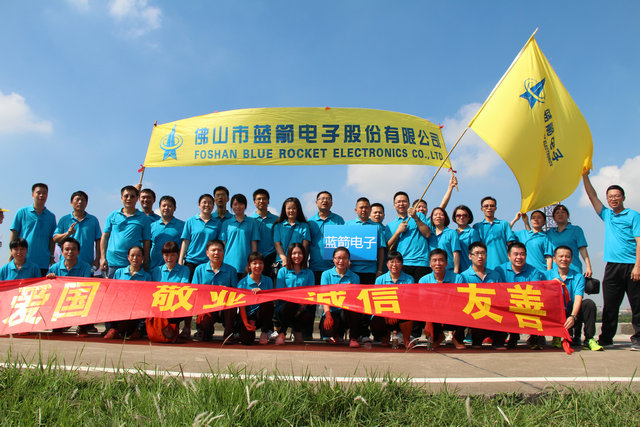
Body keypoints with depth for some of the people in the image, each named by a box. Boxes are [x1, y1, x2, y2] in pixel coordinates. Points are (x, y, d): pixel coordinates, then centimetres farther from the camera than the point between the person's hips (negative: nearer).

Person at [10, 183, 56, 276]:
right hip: (23, 260, -1)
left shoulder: (51, 216, 11)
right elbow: (14, 235, 5)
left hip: (43, 262, 2)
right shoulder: (22, 212, 6)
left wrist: (51, 257, 7)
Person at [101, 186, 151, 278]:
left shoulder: (143, 218, 7)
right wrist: (103, 258, 2)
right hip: (112, 263, 1)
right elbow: (104, 237, 12)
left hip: (133, 264, -1)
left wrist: (145, 263, 0)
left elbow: (146, 242, 6)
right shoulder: (112, 216, 12)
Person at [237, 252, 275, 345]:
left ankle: (265, 332, -11)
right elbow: (241, 306, -6)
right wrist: (246, 323, -17)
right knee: (246, 341, -27)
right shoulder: (242, 283, -2)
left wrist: (261, 291, -20)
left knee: (267, 302, -31)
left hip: (263, 314, 2)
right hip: (248, 316, -2)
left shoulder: (268, 280, 6)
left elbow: (271, 298, -3)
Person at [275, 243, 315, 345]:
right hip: (283, 307, -1)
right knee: (292, 303, -36)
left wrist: (303, 304, -16)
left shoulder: (309, 273, 13)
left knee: (309, 316, -33)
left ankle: (297, 330, 1)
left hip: (300, 310, 1)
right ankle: (281, 333, -17)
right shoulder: (283, 271, 9)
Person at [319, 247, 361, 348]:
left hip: (347, 312, 0)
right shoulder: (326, 274, 7)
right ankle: (337, 335, 12)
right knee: (328, 330, -31)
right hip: (331, 312, 1)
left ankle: (353, 338, -15)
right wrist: (328, 315, -19)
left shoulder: (354, 277, 8)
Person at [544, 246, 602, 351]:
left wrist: (573, 316, -29)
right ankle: (556, 337, -12)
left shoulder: (578, 277, 3)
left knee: (589, 303, -24)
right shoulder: (547, 275, 3)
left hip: (573, 314, 1)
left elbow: (578, 299, -12)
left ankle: (589, 339, -15)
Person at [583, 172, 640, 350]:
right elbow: (592, 196, 18)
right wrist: (585, 177, 11)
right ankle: (606, 337, 10)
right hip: (612, 266, 4)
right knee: (610, 304, 5)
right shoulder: (607, 215, 17)